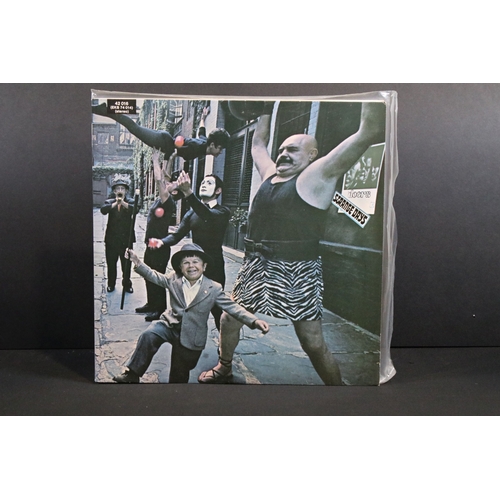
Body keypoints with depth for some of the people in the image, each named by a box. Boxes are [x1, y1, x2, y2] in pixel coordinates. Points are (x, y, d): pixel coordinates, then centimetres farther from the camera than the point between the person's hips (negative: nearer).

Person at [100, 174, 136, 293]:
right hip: (111, 239, 1)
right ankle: (111, 284, 27)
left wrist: (123, 203, -34)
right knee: (111, 263, 11)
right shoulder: (110, 201, 4)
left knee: (126, 264, 7)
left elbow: (135, 209, -22)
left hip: (126, 238, -1)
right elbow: (103, 210, -17)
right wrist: (115, 203, -30)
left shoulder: (130, 201, 1)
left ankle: (127, 284, 22)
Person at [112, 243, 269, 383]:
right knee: (148, 335, -28)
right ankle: (132, 374, -17)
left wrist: (254, 321, -19)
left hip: (191, 336, -1)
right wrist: (137, 262, -8)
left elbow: (231, 306, -8)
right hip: (170, 324, 1)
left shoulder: (214, 288, -8)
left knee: (179, 376, 9)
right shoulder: (173, 279, -1)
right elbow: (155, 276, 8)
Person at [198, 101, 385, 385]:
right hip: (256, 267, 7)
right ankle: (224, 369, 43)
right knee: (229, 320, 18)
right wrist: (268, 109, 31)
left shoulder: (316, 176, -8)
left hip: (296, 273, -7)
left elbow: (370, 131, -15)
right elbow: (258, 143, 30)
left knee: (314, 345, -3)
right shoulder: (271, 175, 12)